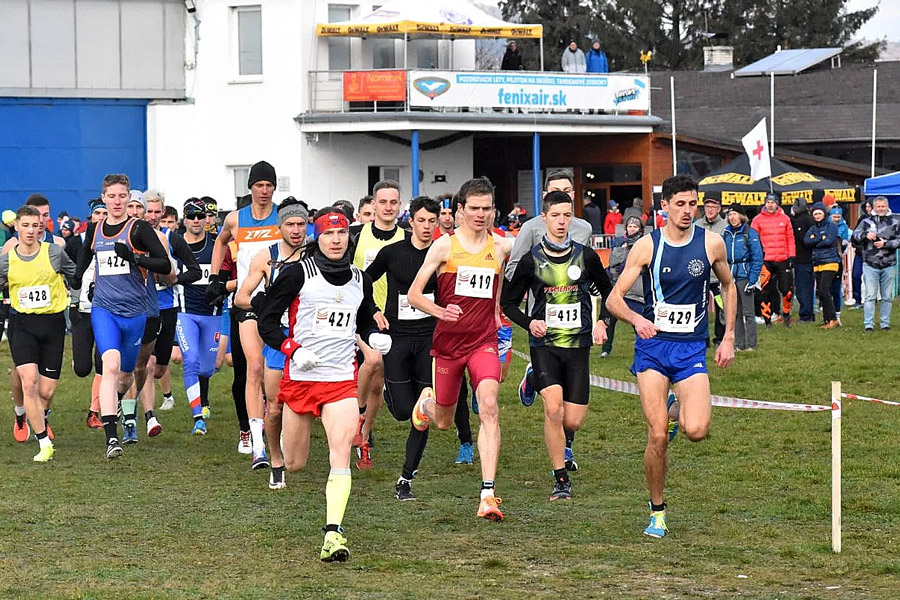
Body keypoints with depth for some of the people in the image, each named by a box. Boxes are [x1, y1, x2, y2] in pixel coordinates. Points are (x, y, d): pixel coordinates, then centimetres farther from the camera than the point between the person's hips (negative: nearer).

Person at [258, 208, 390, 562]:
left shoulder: (359, 280, 9)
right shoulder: (297, 274, -4)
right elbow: (267, 322, -3)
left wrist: (375, 336, 3)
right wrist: (294, 350, -17)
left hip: (342, 380, 2)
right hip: (300, 377, -2)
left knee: (341, 451, -17)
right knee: (294, 465, 7)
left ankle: (333, 533, -22)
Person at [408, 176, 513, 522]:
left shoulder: (502, 247, 3)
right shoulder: (444, 246, -5)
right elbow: (414, 294, -5)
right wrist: (440, 311, -22)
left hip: (484, 341, 0)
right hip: (448, 341, 0)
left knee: (489, 408, -22)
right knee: (445, 422, 13)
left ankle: (488, 494, -26)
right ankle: (427, 402, 53)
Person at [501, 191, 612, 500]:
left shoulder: (586, 256, 3)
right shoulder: (531, 260, -1)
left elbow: (608, 292, 18)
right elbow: (508, 301, 7)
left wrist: (601, 322, 3)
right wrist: (529, 323, -9)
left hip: (578, 346, 2)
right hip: (545, 344, -2)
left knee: (573, 421, -3)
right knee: (554, 408, -21)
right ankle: (560, 479, -9)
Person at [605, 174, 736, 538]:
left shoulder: (712, 243, 0)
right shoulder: (647, 246, -4)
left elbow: (728, 285, 18)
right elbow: (614, 299, -4)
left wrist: (728, 338, 13)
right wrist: (636, 319, -25)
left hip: (692, 347, 1)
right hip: (652, 344, -1)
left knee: (696, 431, -17)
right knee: (657, 436, -8)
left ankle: (685, 410, 21)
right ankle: (657, 511, 11)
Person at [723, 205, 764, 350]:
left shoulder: (750, 233, -7)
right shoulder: (727, 234, 10)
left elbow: (757, 259, -8)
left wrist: (752, 281, -13)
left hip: (745, 276, -5)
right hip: (731, 277, 5)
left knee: (748, 312, -3)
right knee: (735, 312, 8)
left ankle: (751, 344, 2)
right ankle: (738, 344, 15)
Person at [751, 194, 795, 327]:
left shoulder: (785, 219, 9)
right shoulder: (758, 220, 3)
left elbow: (790, 239, 12)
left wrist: (791, 256, 4)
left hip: (782, 261, 1)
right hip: (765, 261, -1)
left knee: (787, 289, -1)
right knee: (766, 291, 1)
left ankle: (786, 313, 22)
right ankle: (767, 319, 9)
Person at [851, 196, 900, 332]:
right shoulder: (866, 222, 7)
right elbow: (854, 237, 0)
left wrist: (885, 244, -14)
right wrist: (865, 235, -18)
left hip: (889, 265, 1)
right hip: (870, 264, -1)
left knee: (887, 297, 7)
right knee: (870, 296, -5)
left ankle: (885, 323, 14)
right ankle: (868, 324, -5)